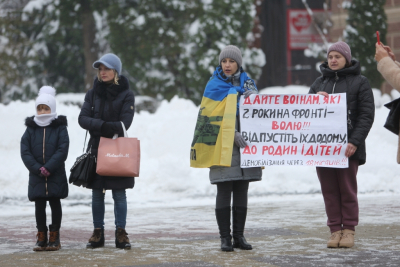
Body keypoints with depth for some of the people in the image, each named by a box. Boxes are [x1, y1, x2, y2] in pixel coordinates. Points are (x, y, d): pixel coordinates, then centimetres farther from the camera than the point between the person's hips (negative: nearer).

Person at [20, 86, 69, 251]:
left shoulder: (59, 127, -2)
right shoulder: (31, 128, 5)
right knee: (39, 206, 4)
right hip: (36, 176, 2)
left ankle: (54, 237, 10)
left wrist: (48, 167, -18)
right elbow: (25, 151, -1)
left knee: (55, 204, 3)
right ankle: (41, 237, 12)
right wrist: (37, 169, -13)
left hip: (56, 175, -2)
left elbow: (62, 150, -10)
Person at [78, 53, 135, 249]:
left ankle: (121, 233, 3)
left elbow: (124, 123, -12)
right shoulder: (93, 94, 8)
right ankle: (98, 233, 10)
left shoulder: (126, 95, -1)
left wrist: (98, 127, -15)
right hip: (96, 149, 3)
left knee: (119, 193, -1)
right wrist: (104, 125, -19)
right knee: (97, 193, 5)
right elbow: (83, 119, -3)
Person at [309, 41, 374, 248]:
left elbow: (366, 115, -4)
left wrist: (354, 142, -15)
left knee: (347, 189, -1)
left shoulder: (359, 82, 2)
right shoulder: (319, 83, 16)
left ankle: (349, 229, 6)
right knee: (329, 190, 3)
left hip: (347, 146, -4)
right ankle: (335, 229, 8)